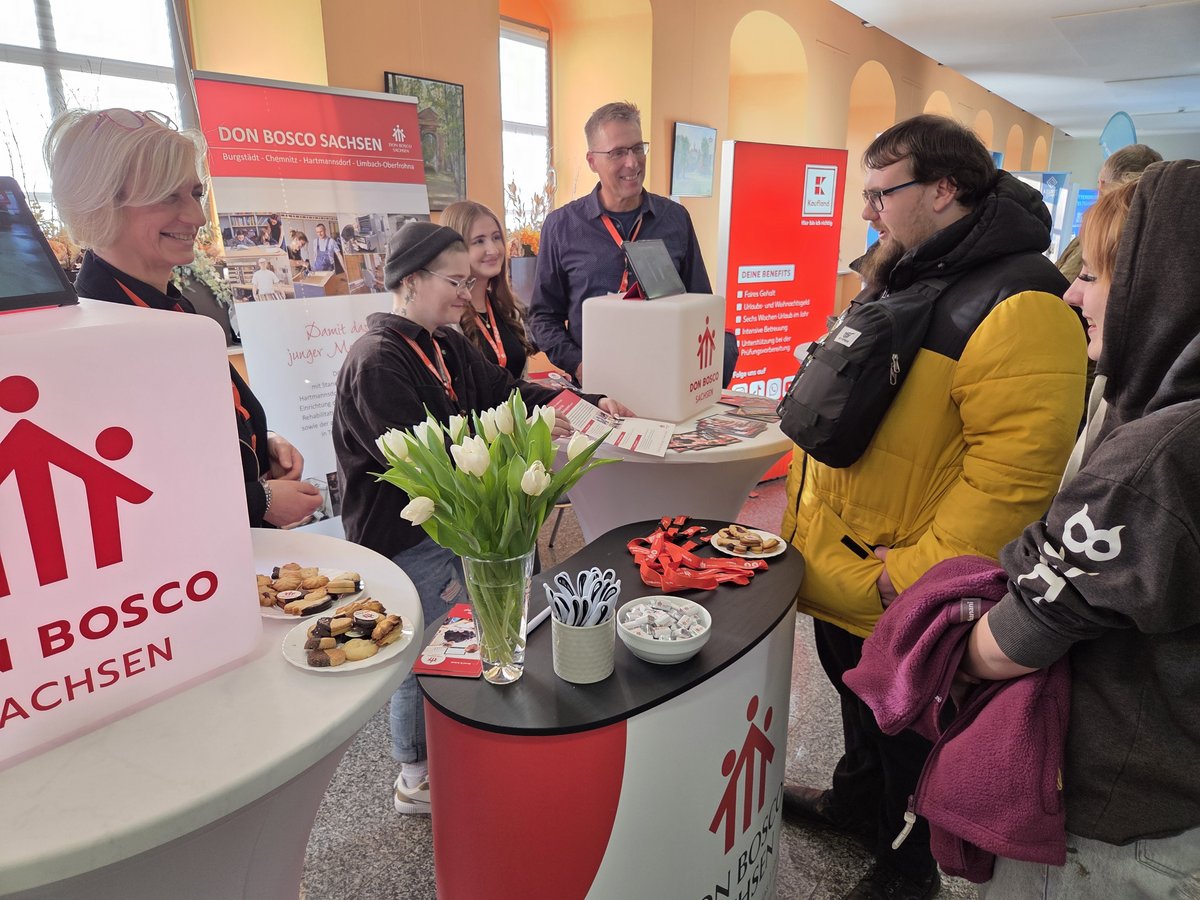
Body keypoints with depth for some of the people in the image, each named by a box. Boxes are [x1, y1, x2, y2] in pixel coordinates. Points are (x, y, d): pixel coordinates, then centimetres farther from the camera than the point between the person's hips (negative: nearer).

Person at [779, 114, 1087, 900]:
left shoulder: (1018, 303, -22)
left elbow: (1016, 468, -28)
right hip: (838, 567, 8)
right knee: (857, 694, 27)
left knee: (903, 729, 15)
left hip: (901, 598, -8)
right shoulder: (901, 276, 8)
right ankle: (856, 804, 54)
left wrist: (914, 573, -25)